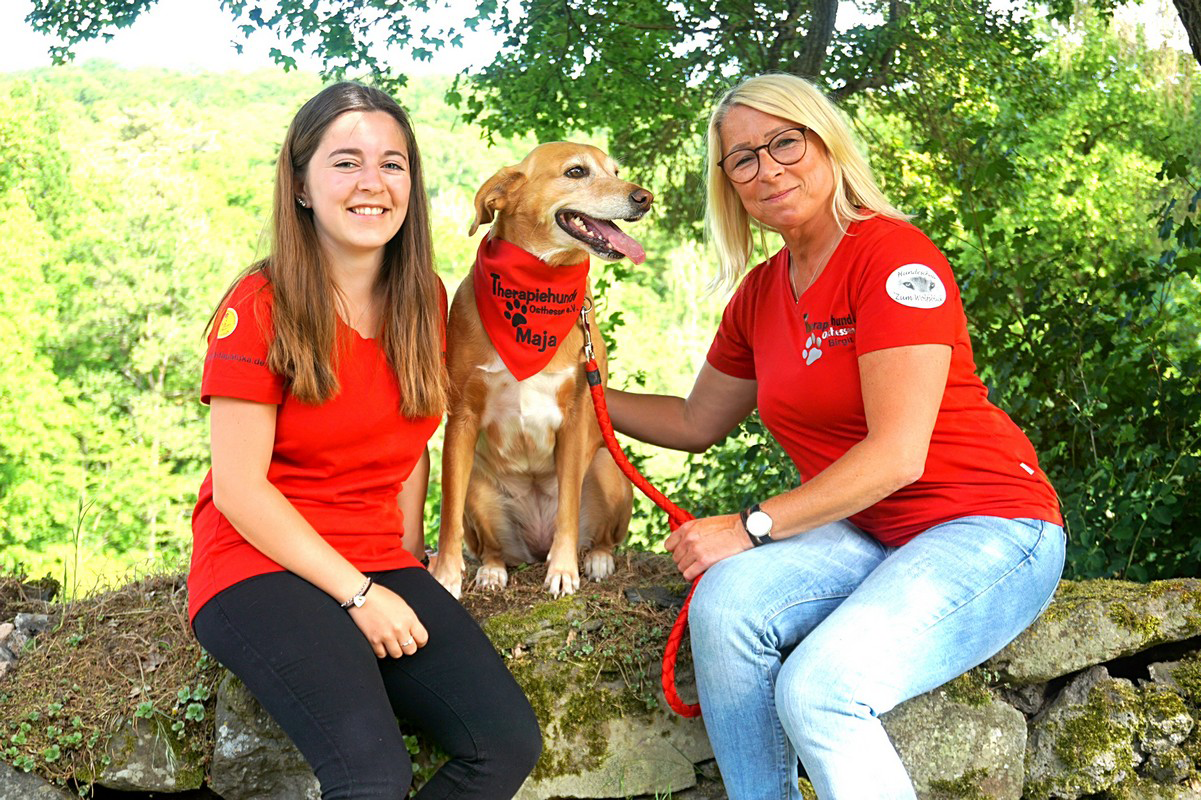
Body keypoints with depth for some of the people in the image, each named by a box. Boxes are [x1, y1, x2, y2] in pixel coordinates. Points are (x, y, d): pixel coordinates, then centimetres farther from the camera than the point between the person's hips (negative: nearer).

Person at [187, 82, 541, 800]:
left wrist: (406, 572, 4)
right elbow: (240, 488, -12)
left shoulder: (424, 302, 7)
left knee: (511, 742, -15)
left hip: (380, 570, 6)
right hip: (259, 567, -5)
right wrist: (360, 593, -15)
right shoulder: (261, 307, -10)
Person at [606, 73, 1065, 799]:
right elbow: (697, 423, 26)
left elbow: (897, 454, -21)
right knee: (725, 601, -23)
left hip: (989, 530, -7)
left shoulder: (894, 256, -14)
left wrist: (752, 528, -19)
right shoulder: (759, 295, 10)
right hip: (863, 534, 7)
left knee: (818, 688, -29)